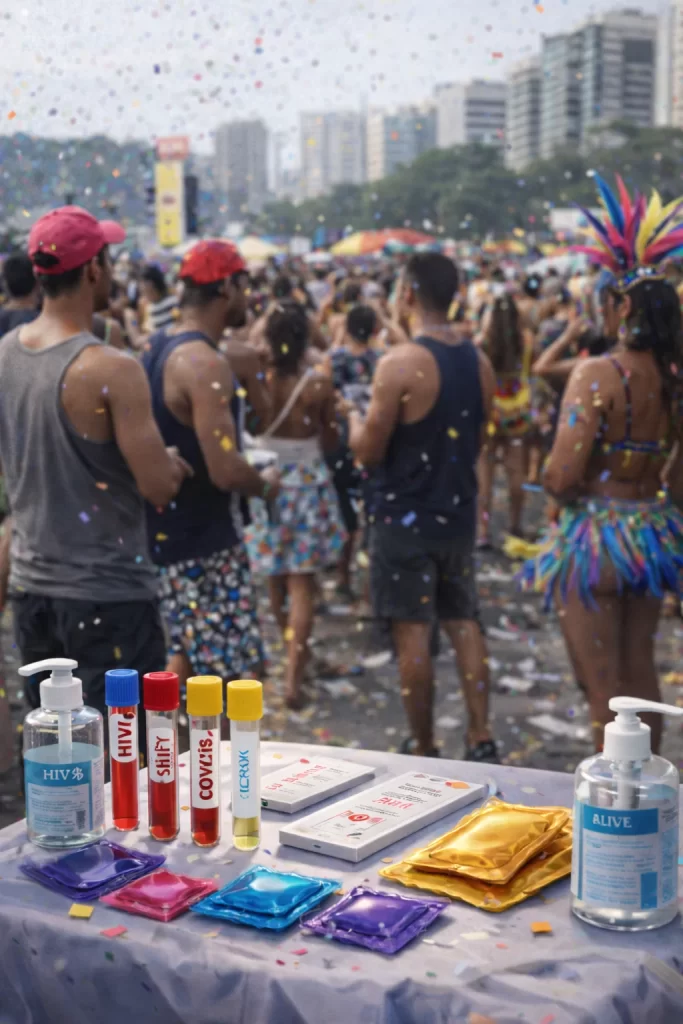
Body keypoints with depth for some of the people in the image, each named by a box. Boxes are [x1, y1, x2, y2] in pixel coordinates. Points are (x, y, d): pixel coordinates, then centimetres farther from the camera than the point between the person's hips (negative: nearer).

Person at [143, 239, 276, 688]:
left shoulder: (160, 347, 9)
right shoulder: (206, 364, -22)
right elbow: (226, 471, -29)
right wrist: (266, 485, -9)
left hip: (169, 529, 10)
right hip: (202, 540, -10)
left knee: (188, 654, 22)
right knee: (233, 674, 0)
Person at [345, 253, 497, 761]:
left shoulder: (400, 362, -17)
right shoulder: (479, 361, 4)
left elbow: (369, 451, -13)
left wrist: (355, 421, 7)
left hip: (407, 516, -6)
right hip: (459, 511, 6)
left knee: (413, 632, 3)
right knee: (464, 623, 16)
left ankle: (424, 748, 12)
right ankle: (481, 738, 16)